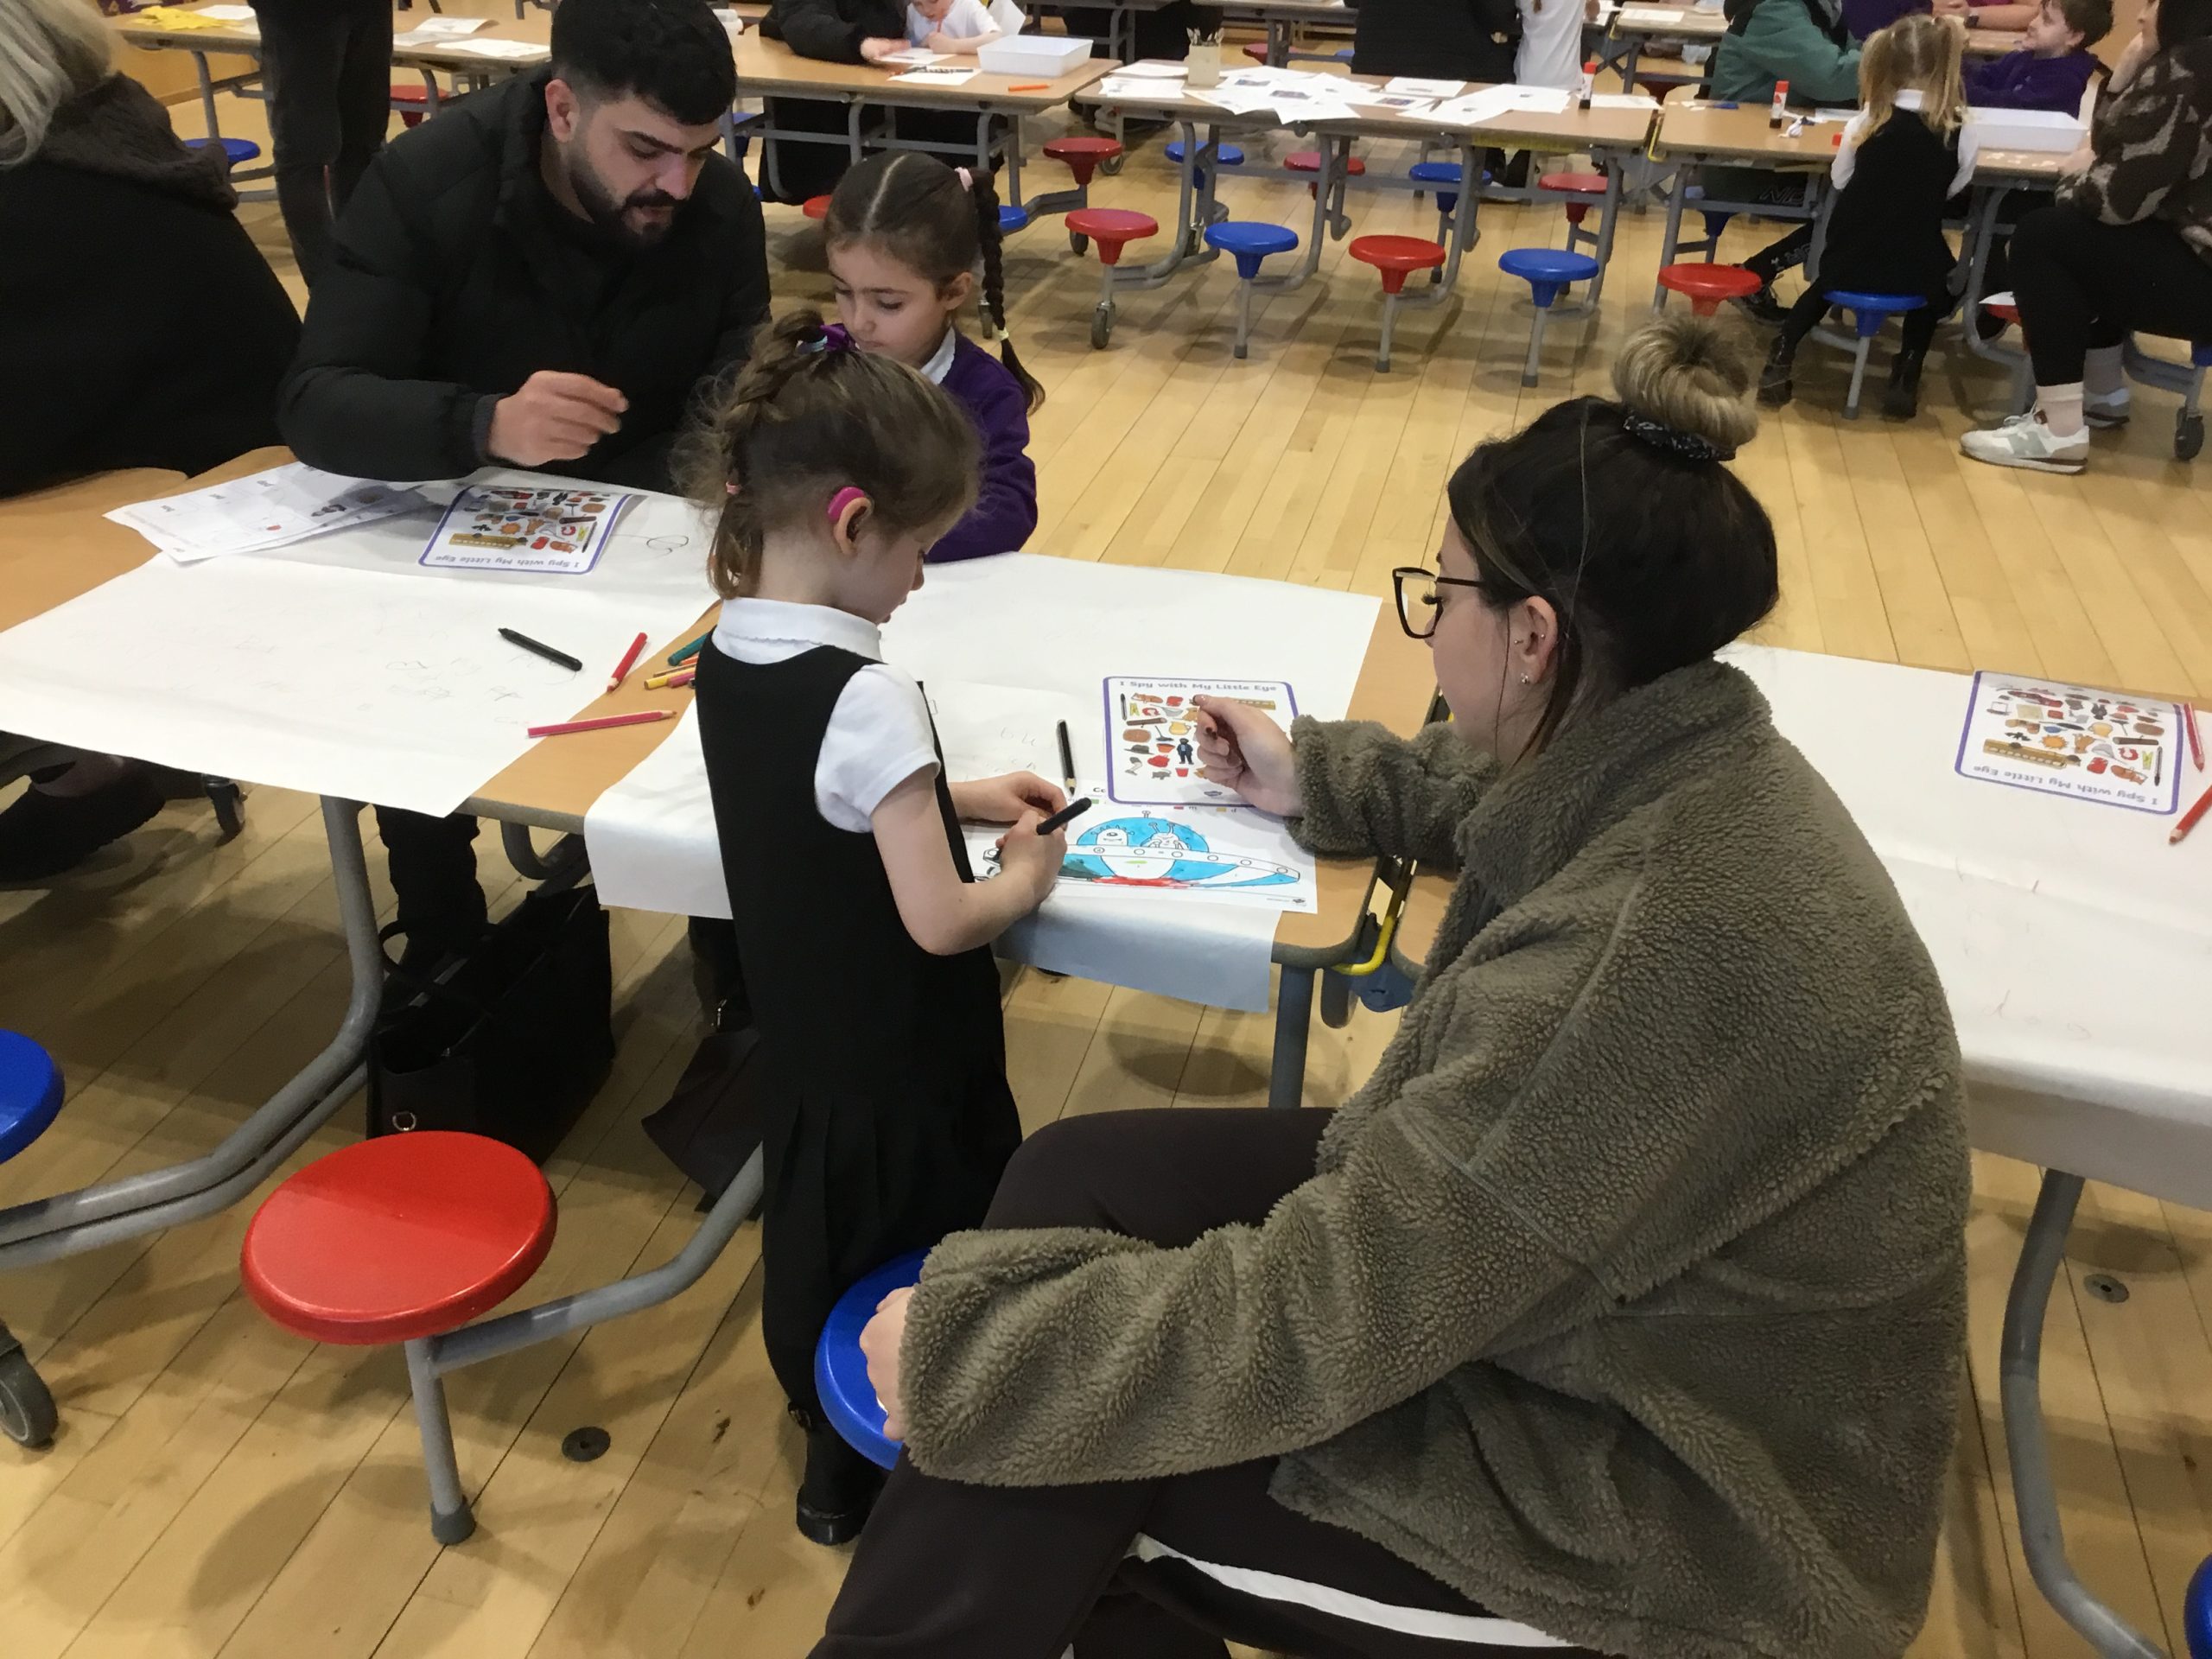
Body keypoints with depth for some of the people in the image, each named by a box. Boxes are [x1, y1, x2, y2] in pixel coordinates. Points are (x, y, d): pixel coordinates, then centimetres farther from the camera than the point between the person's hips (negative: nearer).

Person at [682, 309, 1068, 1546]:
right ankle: (866, 1480, 36)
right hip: (903, 1069, -8)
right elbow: (939, 923, -27)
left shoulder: (727, 656, -5)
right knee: (927, 1262, 15)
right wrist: (1029, 880, -9)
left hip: (801, 1039, 8)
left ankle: (830, 1435, 49)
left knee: (817, 1218, 26)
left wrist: (952, 797, 6)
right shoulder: (870, 699, -31)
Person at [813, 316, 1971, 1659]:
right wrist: (1316, 780, 26)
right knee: (1087, 1174, 1)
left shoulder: (1668, 942, -36)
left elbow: (1317, 1319, -30)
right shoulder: (1675, 755, -8)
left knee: (1065, 1429, -8)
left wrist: (961, 1342, -20)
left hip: (1674, 1495, -8)